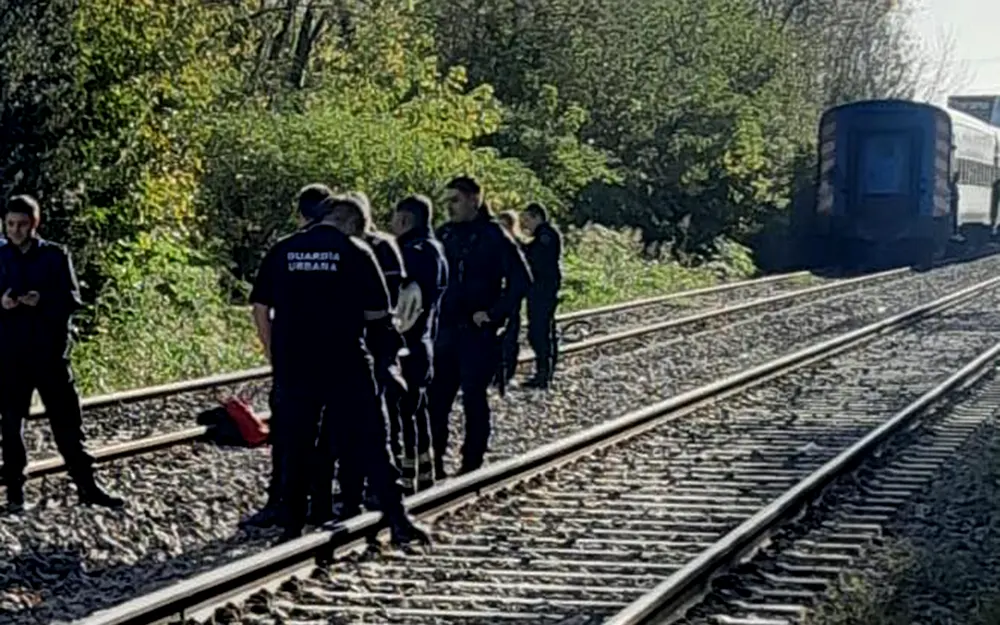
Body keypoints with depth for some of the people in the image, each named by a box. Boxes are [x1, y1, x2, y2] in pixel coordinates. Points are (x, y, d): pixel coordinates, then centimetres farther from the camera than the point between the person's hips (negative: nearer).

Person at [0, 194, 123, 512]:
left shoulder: (56, 255, 1)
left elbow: (73, 299, -4)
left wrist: (43, 301, -22)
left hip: (51, 350, -1)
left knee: (67, 420, 2)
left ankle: (87, 486, 8)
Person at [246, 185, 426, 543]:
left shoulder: (281, 252, 4)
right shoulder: (356, 251, -2)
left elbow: (260, 308, 6)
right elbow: (377, 313, -1)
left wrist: (274, 355, 14)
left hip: (294, 366, 2)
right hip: (348, 364, -2)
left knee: (295, 447, 11)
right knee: (367, 443, 2)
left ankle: (292, 527, 16)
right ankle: (398, 521, -2)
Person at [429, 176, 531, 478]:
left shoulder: (493, 236, -7)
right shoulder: (444, 234, 9)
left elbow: (521, 279, -10)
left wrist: (495, 313, -13)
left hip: (477, 332, -5)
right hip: (445, 330, 5)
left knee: (474, 398, 1)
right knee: (437, 397, 5)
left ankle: (471, 465, 9)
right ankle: (433, 463, 12)